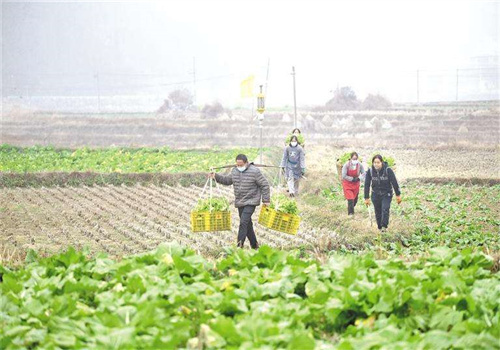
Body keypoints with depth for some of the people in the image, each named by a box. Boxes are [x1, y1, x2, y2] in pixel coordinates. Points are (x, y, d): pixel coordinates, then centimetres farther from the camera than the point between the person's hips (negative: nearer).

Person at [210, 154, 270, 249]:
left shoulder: (254, 171, -13)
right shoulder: (235, 171, 7)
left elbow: (264, 185, -9)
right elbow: (227, 180, 22)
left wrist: (266, 200, -9)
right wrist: (216, 176, 7)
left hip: (251, 203, -7)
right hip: (240, 203, 7)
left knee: (243, 223, -18)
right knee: (247, 224, 12)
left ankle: (239, 246, -20)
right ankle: (254, 245, 25)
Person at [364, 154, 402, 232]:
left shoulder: (388, 170, -17)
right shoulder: (370, 171, -10)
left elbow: (394, 183, -10)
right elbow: (367, 185, -3)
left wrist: (398, 195, -7)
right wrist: (366, 198, -2)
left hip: (386, 194, -2)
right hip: (375, 195, 2)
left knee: (385, 209, -20)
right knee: (378, 212, 5)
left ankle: (384, 226, -18)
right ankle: (380, 228, 17)